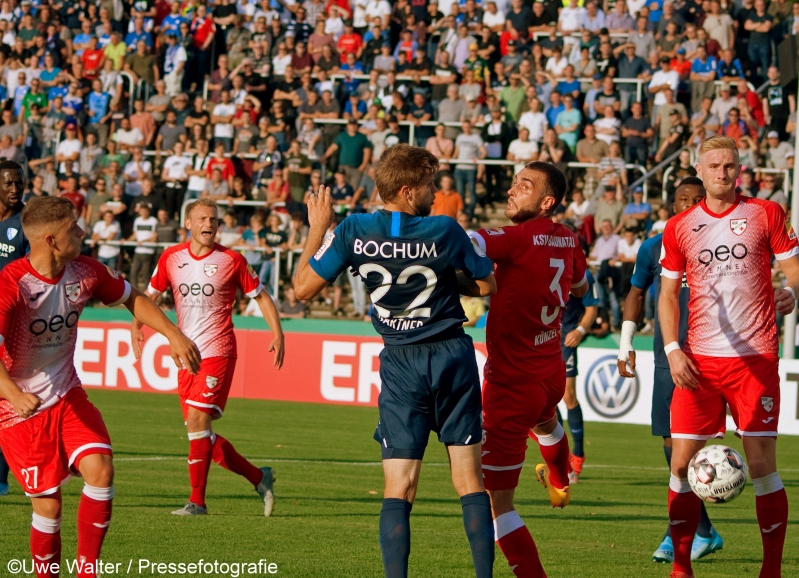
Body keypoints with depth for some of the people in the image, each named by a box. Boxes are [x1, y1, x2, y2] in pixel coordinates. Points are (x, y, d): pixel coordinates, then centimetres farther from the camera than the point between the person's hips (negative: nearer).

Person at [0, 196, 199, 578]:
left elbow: (132, 298, 15)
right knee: (48, 505, -5)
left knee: (100, 468, -18)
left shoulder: (85, 272, -4)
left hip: (68, 397, 5)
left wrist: (173, 334, 4)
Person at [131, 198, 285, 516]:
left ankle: (197, 500, -13)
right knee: (200, 432, 5)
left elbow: (260, 296, 6)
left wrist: (277, 333, -6)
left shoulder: (231, 260, -3)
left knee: (197, 420, -18)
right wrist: (136, 324, 0)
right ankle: (259, 478, 21)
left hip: (217, 352, -5)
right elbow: (150, 294, 18)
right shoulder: (171, 258, 6)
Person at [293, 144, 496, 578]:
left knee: (398, 488, 2)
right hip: (452, 356, -1)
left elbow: (303, 287, -1)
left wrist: (316, 230, 10)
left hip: (400, 365, 1)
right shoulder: (443, 231, -8)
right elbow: (486, 285, 5)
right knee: (469, 480, 5)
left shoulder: (353, 232, -7)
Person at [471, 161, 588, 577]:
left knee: (496, 501, -5)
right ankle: (559, 484, 74)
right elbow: (580, 287, 23)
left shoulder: (519, 238, -23)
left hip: (512, 383, -9)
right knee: (545, 421, 44)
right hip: (552, 373, 9)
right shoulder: (567, 239, 1)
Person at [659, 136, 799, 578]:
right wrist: (673, 350, -4)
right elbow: (667, 295, 9)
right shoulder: (679, 228, 8)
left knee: (762, 465, -5)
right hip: (698, 360, 2)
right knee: (682, 463, -2)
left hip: (755, 358, -2)